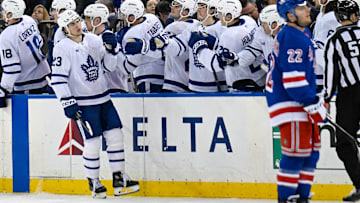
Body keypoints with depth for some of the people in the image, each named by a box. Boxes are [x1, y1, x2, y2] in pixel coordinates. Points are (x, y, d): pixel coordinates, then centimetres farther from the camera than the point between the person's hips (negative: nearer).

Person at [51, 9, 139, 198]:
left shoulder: (94, 40, 6)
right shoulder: (62, 48, -10)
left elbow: (109, 66, 12)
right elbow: (58, 78, -13)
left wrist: (111, 49, -6)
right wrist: (68, 103, -17)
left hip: (102, 98, 6)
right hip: (82, 103, -6)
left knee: (115, 134, 3)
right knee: (92, 141, -6)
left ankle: (119, 181, 11)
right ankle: (93, 182, 11)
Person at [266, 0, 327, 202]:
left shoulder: (303, 33, 14)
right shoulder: (291, 38, -20)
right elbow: (293, 79, -24)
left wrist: (317, 100, 25)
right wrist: (314, 105, -23)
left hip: (303, 101, 10)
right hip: (288, 102, -10)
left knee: (311, 150, 11)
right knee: (296, 150, -10)